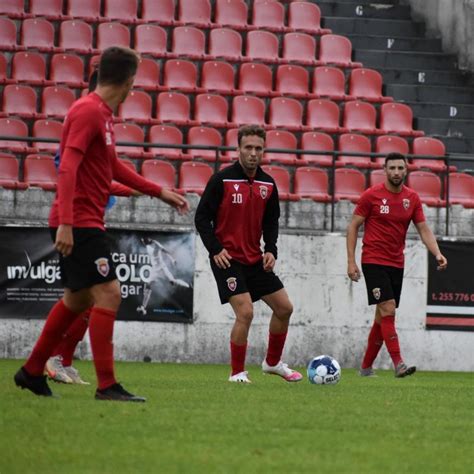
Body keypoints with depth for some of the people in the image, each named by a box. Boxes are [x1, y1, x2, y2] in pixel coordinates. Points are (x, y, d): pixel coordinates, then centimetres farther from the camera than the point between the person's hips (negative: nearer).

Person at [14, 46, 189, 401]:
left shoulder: (103, 114, 15)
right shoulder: (88, 111, -14)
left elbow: (113, 168, 28)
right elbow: (68, 167, -22)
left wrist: (160, 192, 30)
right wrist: (65, 223, -28)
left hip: (86, 223, 10)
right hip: (79, 223, -10)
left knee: (77, 298, 17)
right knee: (108, 295, -12)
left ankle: (32, 372, 25)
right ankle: (107, 385, -13)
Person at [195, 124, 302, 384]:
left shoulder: (268, 184, 5)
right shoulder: (222, 180, -11)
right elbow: (202, 217, -8)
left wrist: (271, 250, -1)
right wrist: (215, 249, -18)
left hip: (255, 260, 6)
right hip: (228, 259, -6)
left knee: (284, 308, 8)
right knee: (245, 312, -18)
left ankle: (273, 362, 28)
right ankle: (237, 372, -2)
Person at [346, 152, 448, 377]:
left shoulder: (412, 198, 5)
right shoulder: (371, 195, -7)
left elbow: (423, 229, 6)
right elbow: (353, 226, -2)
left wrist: (437, 253, -11)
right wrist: (351, 261, -8)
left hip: (396, 264, 5)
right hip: (374, 261, -5)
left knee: (383, 317, 9)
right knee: (388, 310, -18)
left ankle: (366, 367, 20)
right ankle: (399, 364, -23)